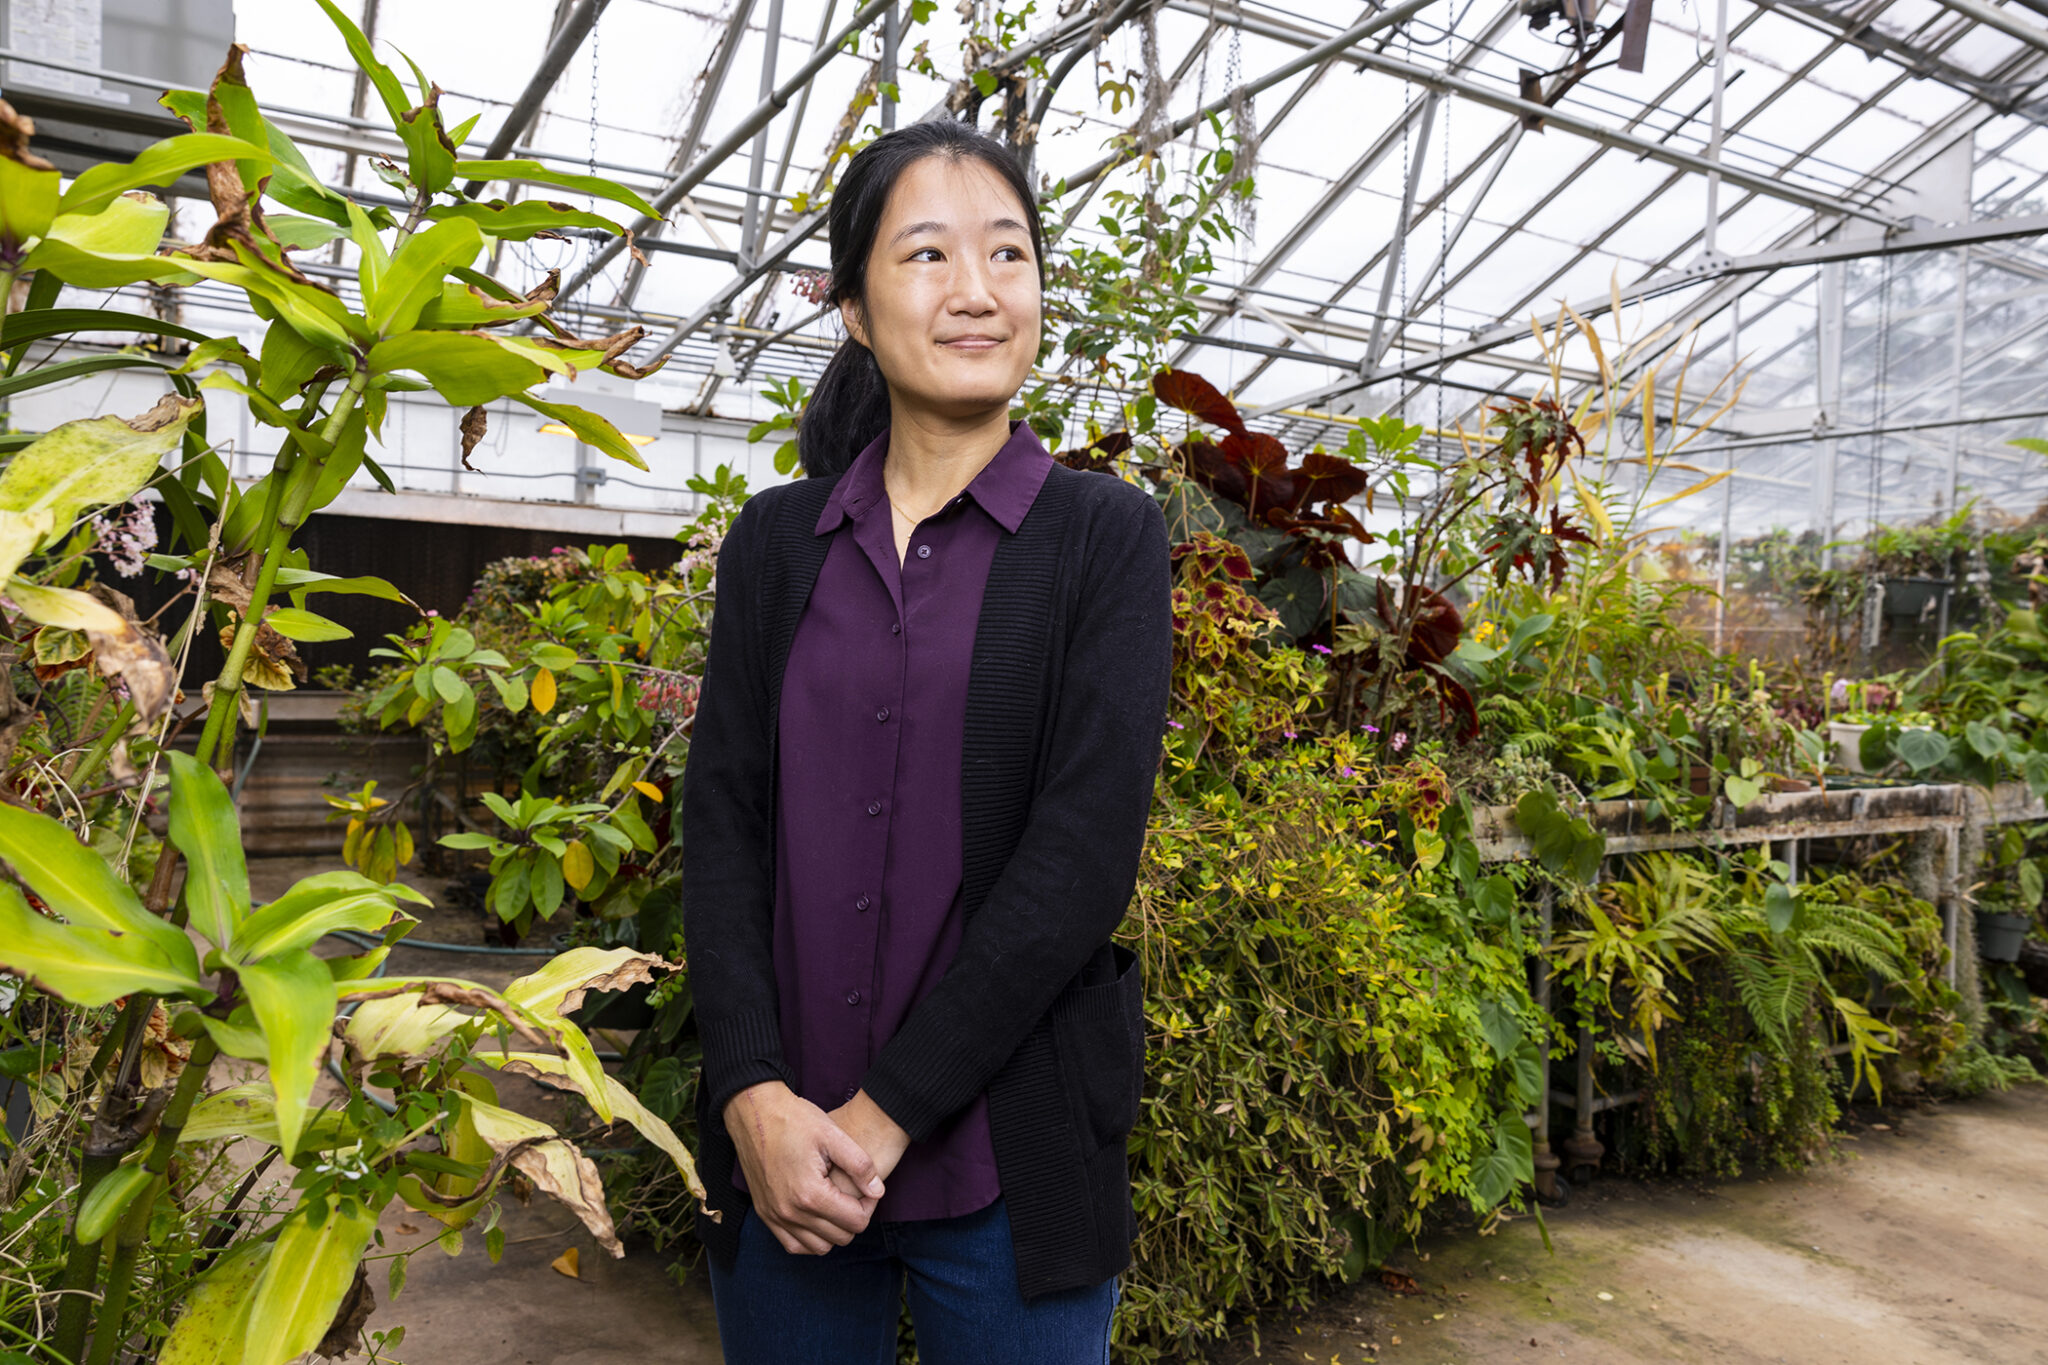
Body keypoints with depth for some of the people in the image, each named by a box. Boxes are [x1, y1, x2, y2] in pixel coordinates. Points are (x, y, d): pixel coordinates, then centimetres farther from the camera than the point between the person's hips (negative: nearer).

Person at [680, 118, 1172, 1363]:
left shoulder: (1106, 536, -3)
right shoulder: (777, 540, 6)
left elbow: (1085, 850, -12)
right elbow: (722, 821, 0)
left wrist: (886, 1113, -14)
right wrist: (756, 1096, -12)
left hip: (1006, 1158, -2)